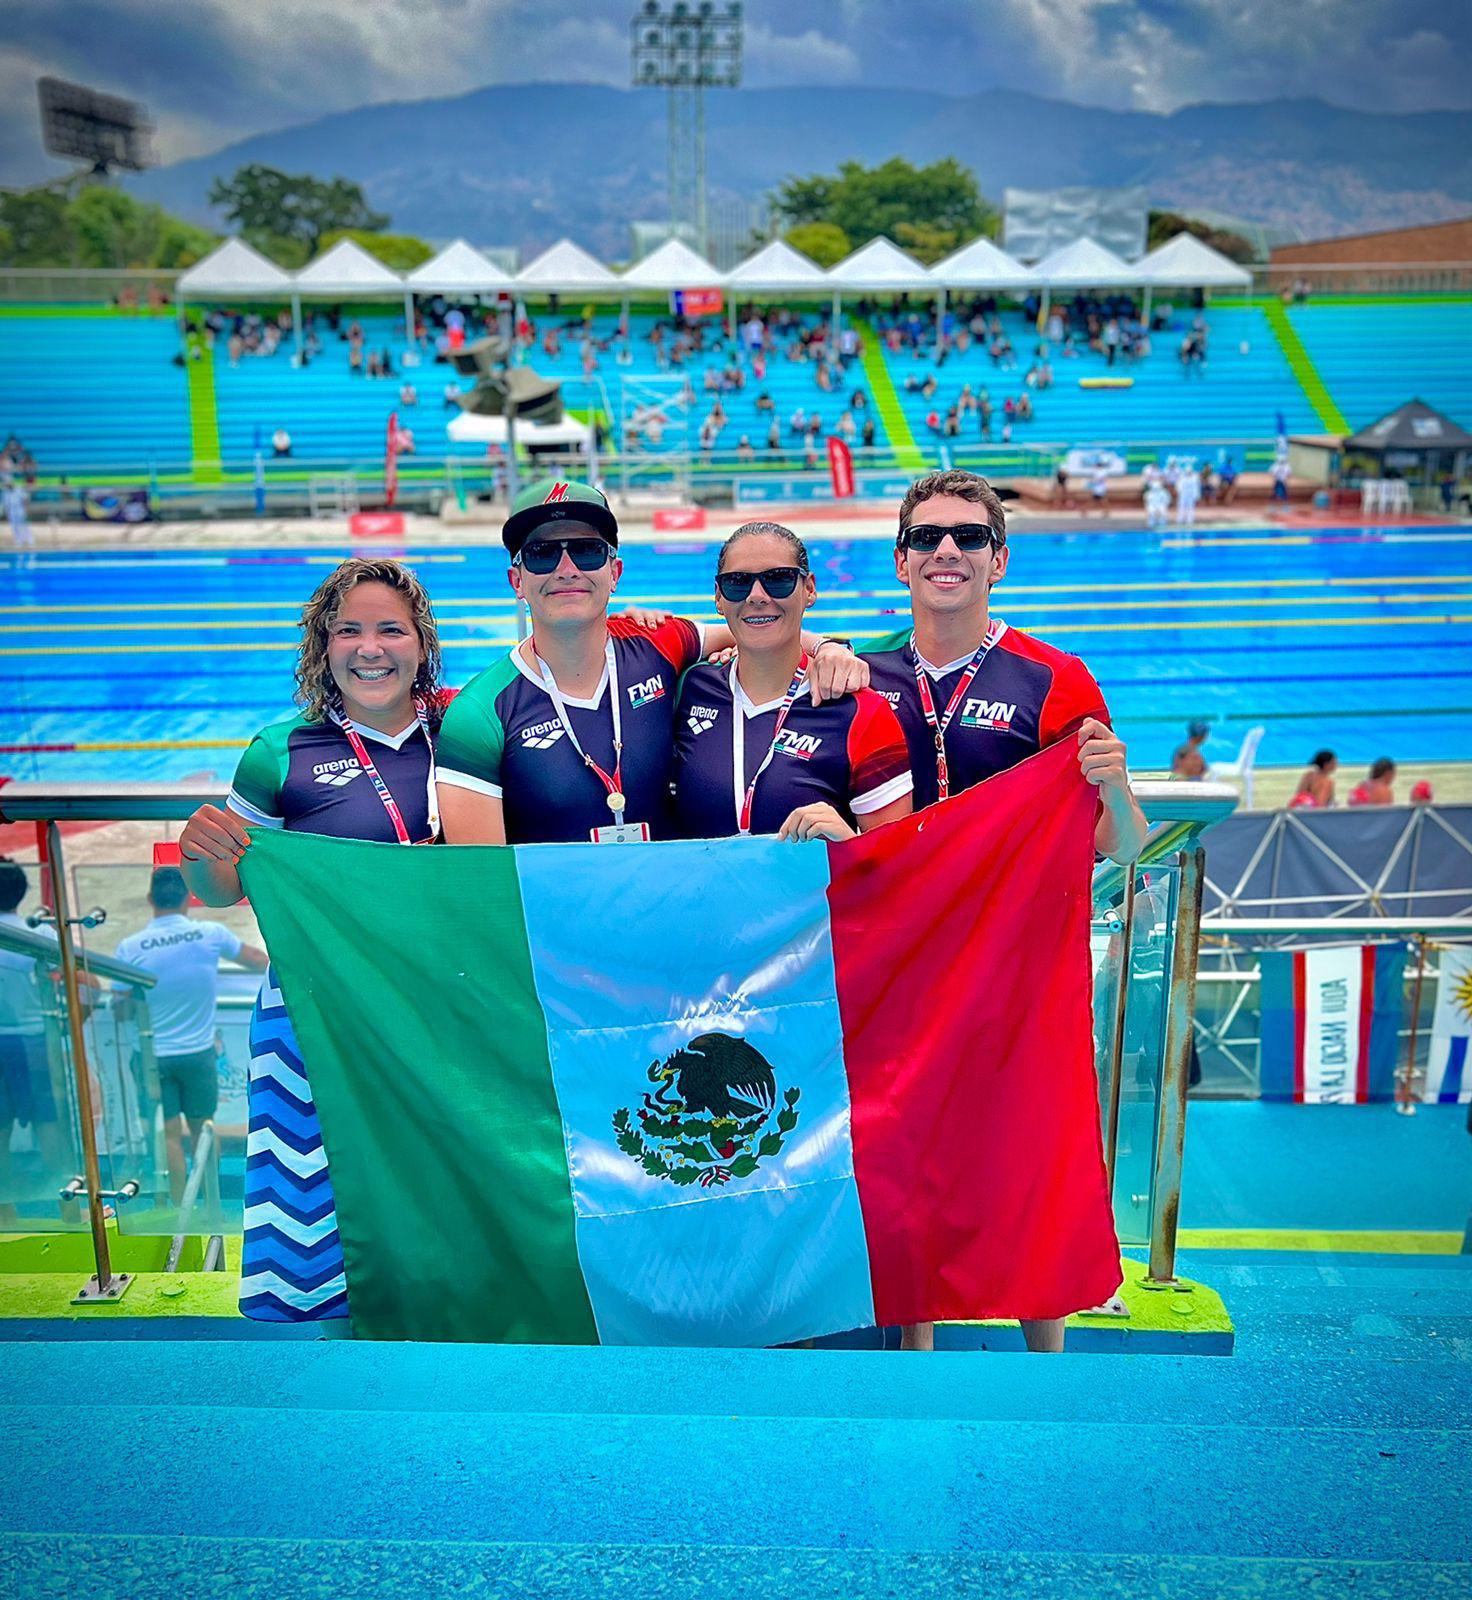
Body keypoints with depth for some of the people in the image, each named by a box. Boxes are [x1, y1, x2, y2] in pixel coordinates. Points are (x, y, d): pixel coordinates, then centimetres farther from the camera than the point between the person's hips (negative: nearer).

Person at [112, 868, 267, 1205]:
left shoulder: (130, 947, -11)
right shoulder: (211, 933, -9)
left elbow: (122, 1013, -6)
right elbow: (260, 962, 5)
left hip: (153, 1056, -1)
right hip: (199, 1052, 1)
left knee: (169, 1136, 6)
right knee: (202, 1130, 14)